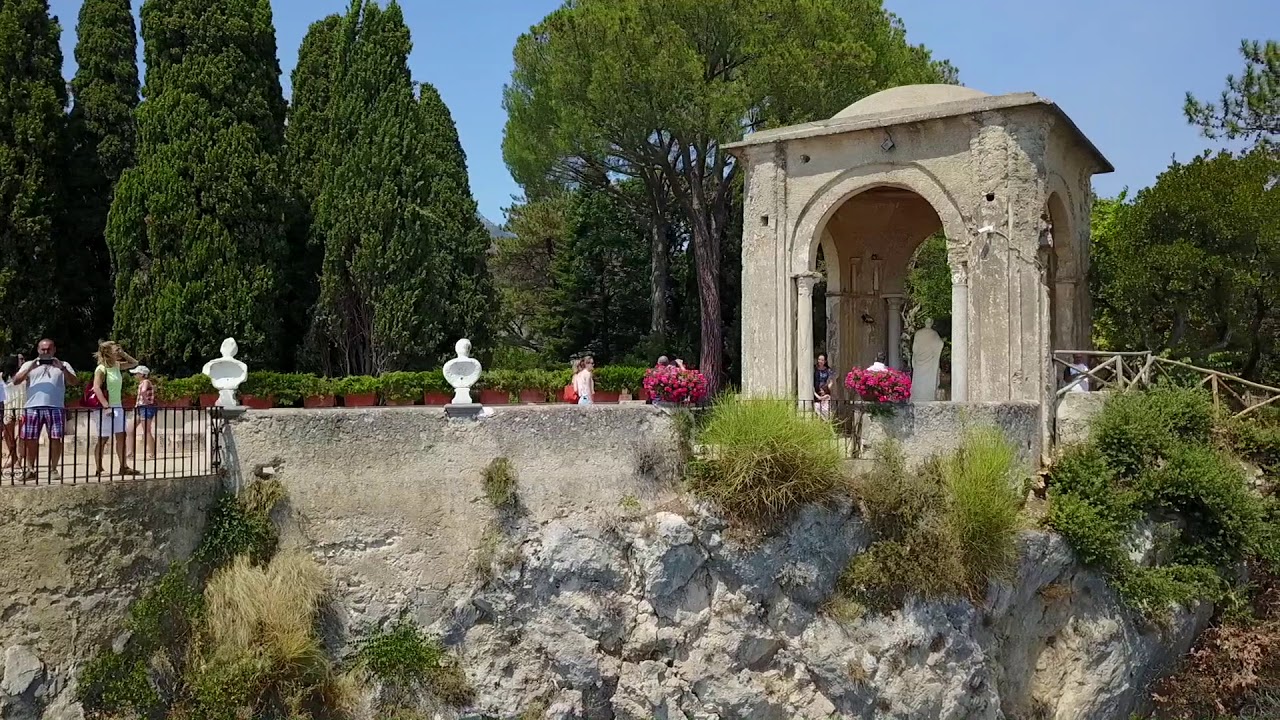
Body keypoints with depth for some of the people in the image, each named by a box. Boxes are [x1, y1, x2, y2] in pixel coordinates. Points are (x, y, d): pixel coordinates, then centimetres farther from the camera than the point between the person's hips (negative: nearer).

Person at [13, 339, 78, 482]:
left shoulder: (63, 365, 13)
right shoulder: (29, 364, 15)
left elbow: (75, 382, 1)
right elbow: (15, 381, 4)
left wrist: (62, 369, -12)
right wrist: (30, 368, -9)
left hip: (56, 408, -1)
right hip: (33, 407, 1)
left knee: (56, 439, -3)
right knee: (30, 439, 2)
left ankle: (53, 469, 6)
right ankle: (30, 470, 13)